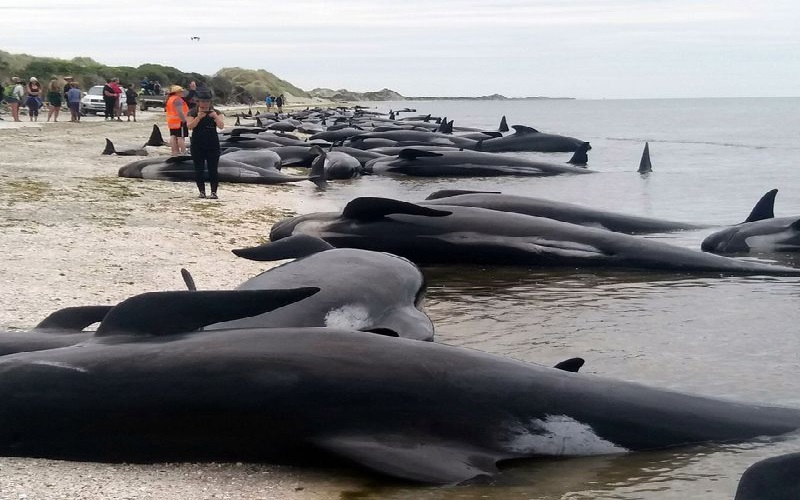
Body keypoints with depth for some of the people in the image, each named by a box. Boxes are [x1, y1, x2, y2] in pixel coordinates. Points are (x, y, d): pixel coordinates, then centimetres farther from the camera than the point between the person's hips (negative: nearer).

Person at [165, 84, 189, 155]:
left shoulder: (169, 99, 16)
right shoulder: (177, 99, -16)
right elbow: (179, 111, -24)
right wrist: (184, 120, -23)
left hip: (171, 121, 10)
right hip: (179, 121, -10)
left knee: (173, 137, 10)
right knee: (181, 137, -9)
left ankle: (174, 151, 13)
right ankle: (183, 152, -10)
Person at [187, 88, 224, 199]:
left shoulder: (215, 113, 4)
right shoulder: (193, 113, 1)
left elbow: (221, 126, -8)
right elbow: (189, 126, -13)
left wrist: (215, 117, -25)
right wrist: (198, 117, -25)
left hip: (213, 145, 0)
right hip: (197, 146, 0)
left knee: (213, 169, -3)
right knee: (199, 170, 2)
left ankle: (214, 191, 0)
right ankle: (202, 191, 10)